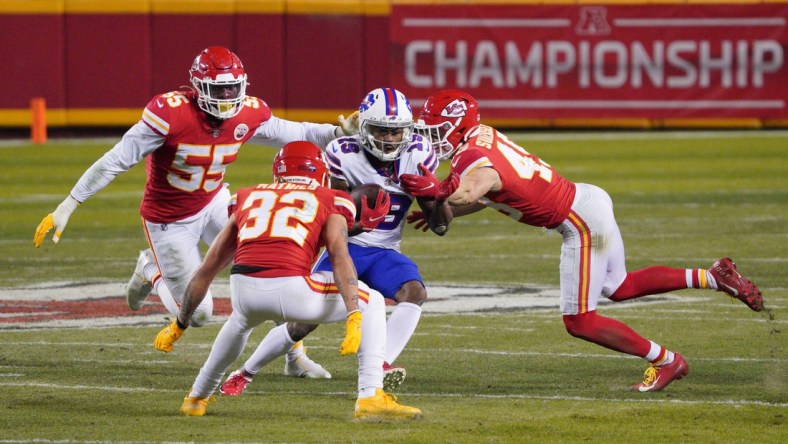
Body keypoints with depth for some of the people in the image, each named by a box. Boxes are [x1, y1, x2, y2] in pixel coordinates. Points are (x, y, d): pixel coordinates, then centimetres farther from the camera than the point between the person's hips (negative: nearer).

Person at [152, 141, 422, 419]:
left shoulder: (248, 198, 29)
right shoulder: (328, 201, 19)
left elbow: (207, 270, 31)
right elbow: (340, 256, -1)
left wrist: (179, 325, 40)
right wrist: (354, 319, -10)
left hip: (244, 290, 4)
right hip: (290, 289, -4)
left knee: (243, 318, 42)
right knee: (372, 302, 21)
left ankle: (197, 397, 46)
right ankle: (371, 396, 7)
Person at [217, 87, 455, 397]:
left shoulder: (418, 156, -6)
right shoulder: (344, 155, -14)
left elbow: (440, 226, -2)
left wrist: (438, 199, -25)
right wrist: (357, 224, -34)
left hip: (385, 252, 3)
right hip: (347, 246, -3)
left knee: (415, 292, -28)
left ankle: (381, 367, -34)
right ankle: (244, 373, 4)